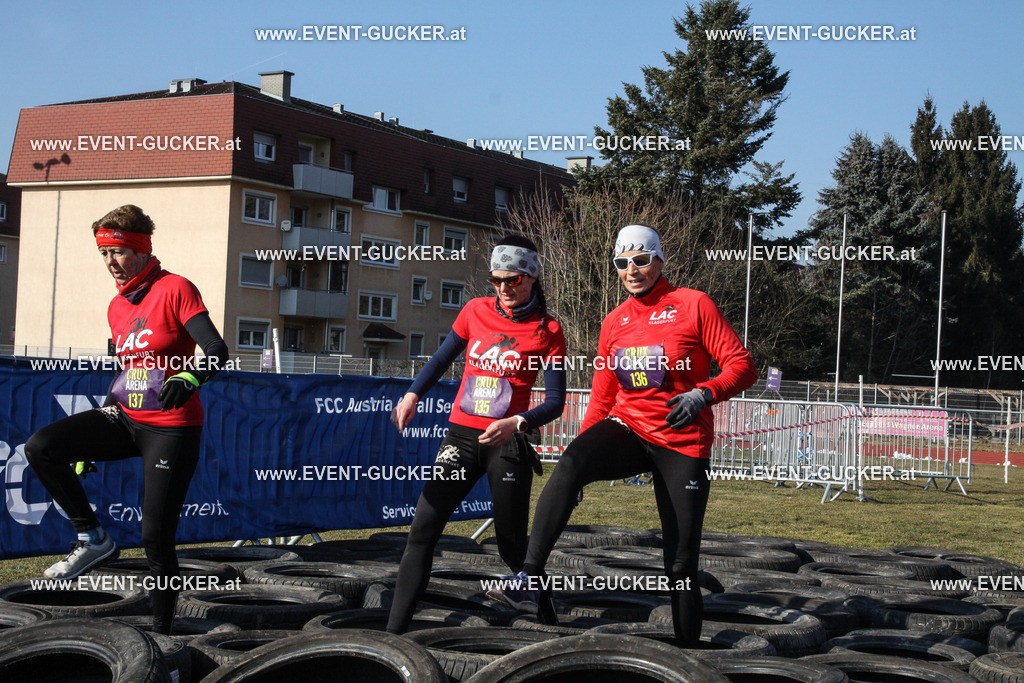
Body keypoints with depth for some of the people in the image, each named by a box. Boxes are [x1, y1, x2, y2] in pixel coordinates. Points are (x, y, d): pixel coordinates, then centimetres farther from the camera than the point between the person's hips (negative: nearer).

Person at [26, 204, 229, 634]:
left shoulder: (175, 289, -10)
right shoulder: (116, 307, 12)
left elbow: (217, 350, -18)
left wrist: (189, 378, -41)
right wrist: (89, 440, 22)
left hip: (171, 430, -7)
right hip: (125, 421, 7)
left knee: (156, 537, -6)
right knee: (41, 448, -14)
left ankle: (161, 632, 9)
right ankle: (92, 538, -2)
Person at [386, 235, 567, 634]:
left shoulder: (547, 331, -2)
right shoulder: (476, 311, 7)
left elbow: (555, 402, -4)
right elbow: (442, 358, 20)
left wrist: (516, 423, -22)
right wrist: (412, 395, 3)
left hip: (507, 442, -3)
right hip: (462, 435, 3)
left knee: (512, 547, 0)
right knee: (423, 529, -8)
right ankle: (395, 629, -7)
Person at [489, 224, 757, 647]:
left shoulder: (693, 305, -4)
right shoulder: (614, 322, 10)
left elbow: (742, 366, -8)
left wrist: (703, 393, -27)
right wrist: (582, 460, 9)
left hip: (682, 444, -3)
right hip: (627, 429, 3)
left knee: (681, 567, -2)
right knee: (570, 463, -31)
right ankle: (529, 581, -38)